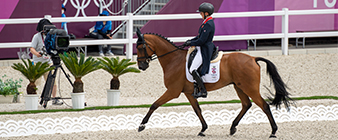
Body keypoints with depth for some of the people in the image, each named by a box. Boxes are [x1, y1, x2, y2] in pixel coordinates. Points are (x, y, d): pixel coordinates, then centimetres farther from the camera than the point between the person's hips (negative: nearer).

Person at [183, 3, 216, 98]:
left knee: (193, 70, -16)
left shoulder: (208, 25, -21)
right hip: (202, 49, 11)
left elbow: (201, 41, -23)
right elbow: (200, 37, 20)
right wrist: (189, 41, 10)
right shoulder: (207, 22, 12)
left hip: (204, 51, -11)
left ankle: (203, 91, -14)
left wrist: (190, 43, -10)